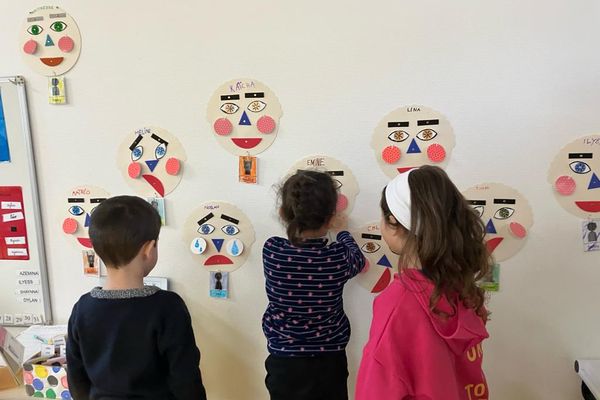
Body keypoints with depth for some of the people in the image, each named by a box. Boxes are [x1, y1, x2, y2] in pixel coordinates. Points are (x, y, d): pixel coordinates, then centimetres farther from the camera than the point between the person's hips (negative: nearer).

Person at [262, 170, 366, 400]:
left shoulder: (271, 251, -16)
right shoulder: (339, 258, -18)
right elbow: (358, 259, 6)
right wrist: (342, 233, 23)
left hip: (284, 362, 1)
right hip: (328, 363, 0)